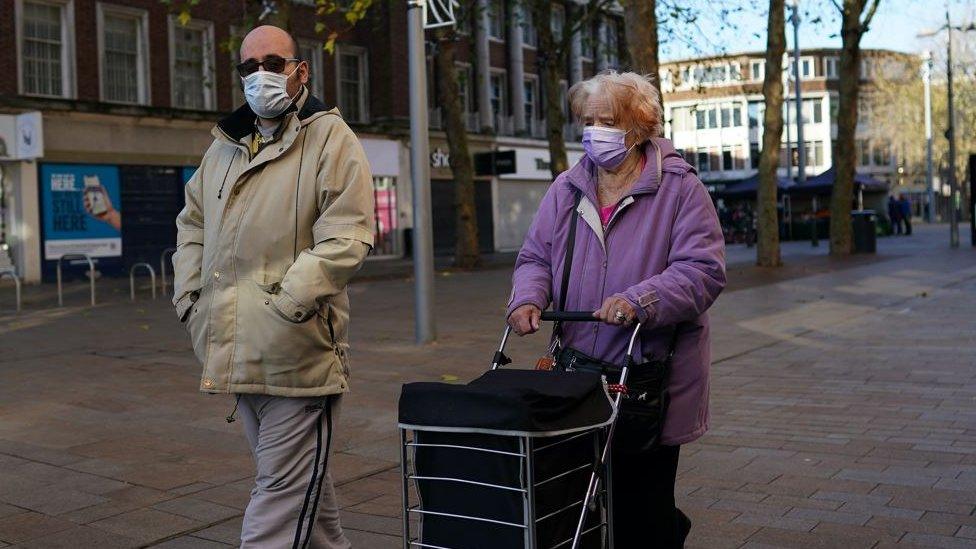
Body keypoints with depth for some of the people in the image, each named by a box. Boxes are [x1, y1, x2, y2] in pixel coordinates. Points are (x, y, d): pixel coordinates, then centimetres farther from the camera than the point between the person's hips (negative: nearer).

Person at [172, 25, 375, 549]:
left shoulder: (330, 138, -5)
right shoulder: (224, 147, 17)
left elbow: (345, 237, -16)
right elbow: (192, 224, 27)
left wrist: (288, 305, -22)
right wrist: (189, 295, 13)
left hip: (296, 352, -7)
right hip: (238, 356, 7)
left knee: (282, 487, -3)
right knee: (298, 477, 19)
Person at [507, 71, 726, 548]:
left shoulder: (679, 188, -4)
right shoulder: (566, 189, 11)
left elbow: (702, 270, -13)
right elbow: (535, 257, 13)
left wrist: (639, 302, -27)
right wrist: (528, 297, -9)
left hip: (650, 381, -4)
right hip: (577, 378, 4)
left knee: (643, 509, 0)